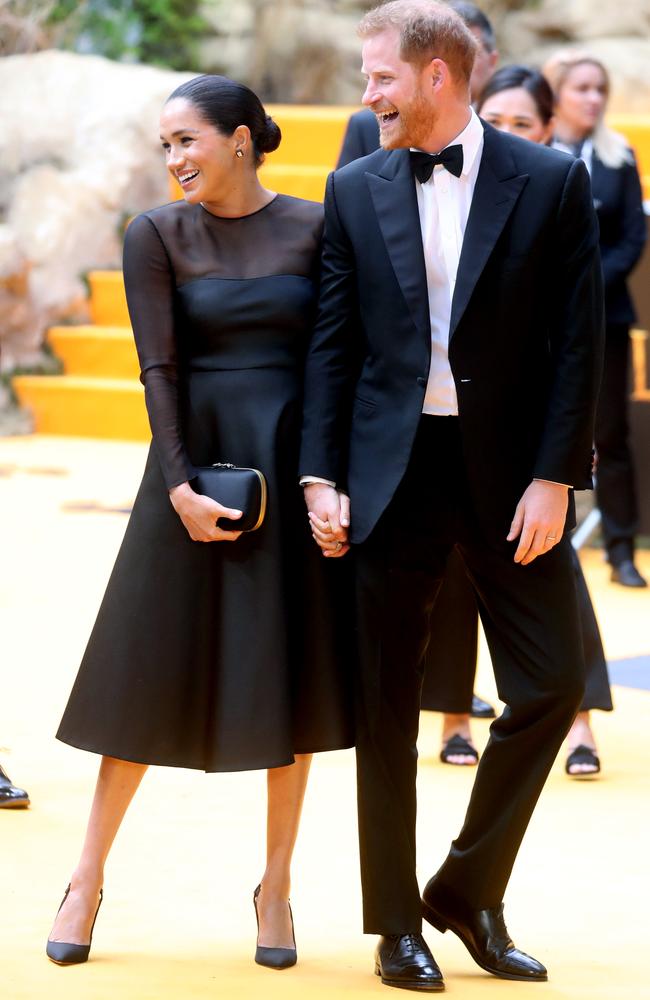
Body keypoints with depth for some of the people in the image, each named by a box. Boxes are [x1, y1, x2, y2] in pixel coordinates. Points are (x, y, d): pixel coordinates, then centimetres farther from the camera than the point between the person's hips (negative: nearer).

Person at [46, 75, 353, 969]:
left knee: (291, 672, 4)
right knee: (151, 671, 2)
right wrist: (180, 485, -13)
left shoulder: (315, 227, 3)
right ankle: (88, 878, 13)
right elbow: (158, 367, -4)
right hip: (197, 463, -1)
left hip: (297, 465, 1)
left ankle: (276, 886, 15)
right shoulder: (157, 234, 1)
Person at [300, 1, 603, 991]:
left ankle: (469, 893, 16)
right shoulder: (355, 190, 5)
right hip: (393, 469, 1)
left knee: (550, 685, -2)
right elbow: (333, 341, 6)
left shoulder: (551, 182, -1)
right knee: (388, 704, 5)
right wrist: (321, 478, -2)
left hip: (509, 469, -1)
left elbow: (579, 340, -3)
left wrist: (554, 477, -10)